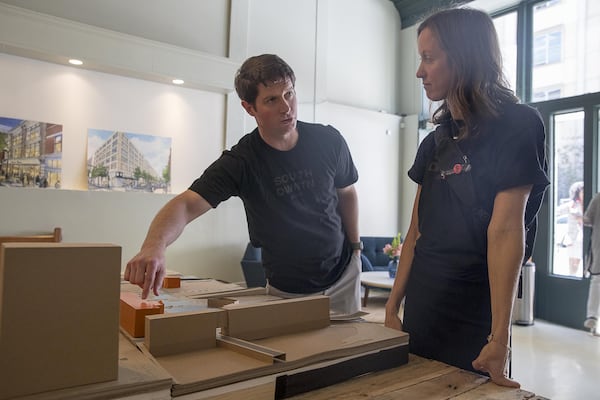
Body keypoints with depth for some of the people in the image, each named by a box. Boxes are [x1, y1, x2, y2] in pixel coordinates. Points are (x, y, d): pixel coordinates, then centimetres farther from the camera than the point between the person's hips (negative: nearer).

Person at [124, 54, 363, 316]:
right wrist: (154, 245, -51)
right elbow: (187, 204, -32)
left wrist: (355, 247, 5)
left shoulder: (329, 141, -11)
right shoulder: (240, 162, -20)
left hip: (343, 276, 2)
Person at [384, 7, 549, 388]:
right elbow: (417, 232, 8)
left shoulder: (516, 126, -10)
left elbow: (505, 231, -20)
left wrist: (499, 338, -23)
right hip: (420, 315, 7)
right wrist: (393, 307, 6)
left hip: (471, 325, -6)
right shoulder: (435, 143, 9)